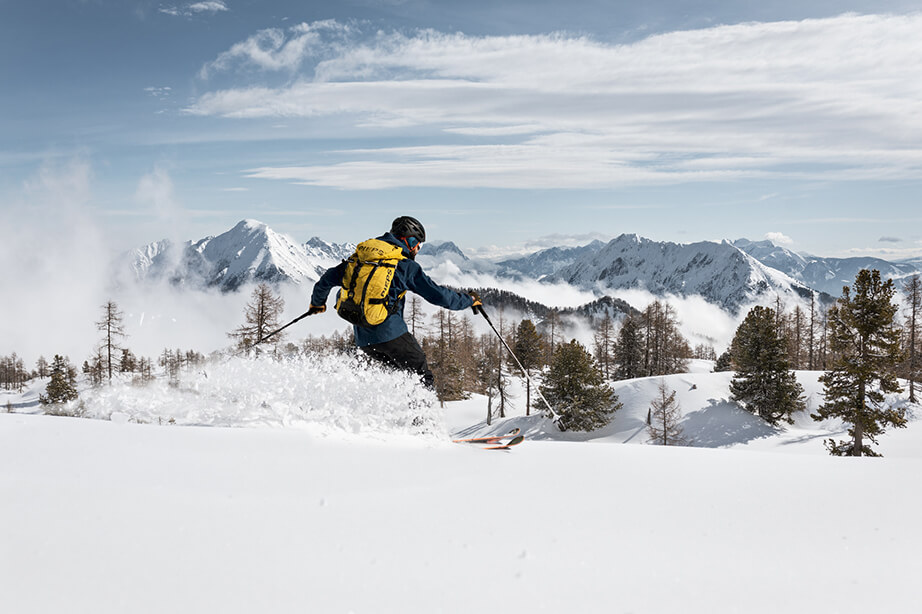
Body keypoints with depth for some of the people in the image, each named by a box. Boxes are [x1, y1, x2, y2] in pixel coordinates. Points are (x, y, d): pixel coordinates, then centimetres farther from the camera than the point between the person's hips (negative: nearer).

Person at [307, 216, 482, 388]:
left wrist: (317, 302, 34)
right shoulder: (406, 265, -2)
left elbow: (329, 278, 16)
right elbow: (438, 294, 0)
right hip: (391, 332, -6)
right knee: (422, 375, 5)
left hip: (363, 339, 6)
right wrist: (469, 300, 15)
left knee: (401, 370, 21)